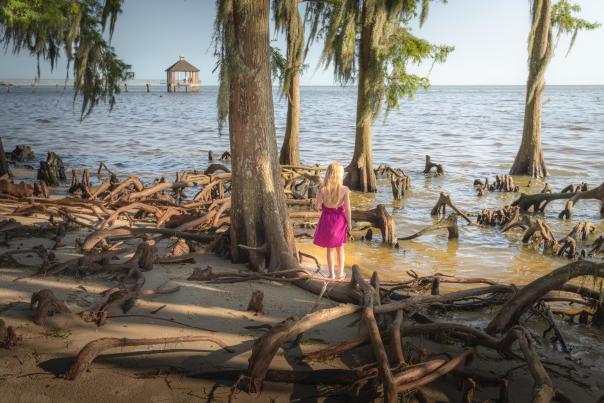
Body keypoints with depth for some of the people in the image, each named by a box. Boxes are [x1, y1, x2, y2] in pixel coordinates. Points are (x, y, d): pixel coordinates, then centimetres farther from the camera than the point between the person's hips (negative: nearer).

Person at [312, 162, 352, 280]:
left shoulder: (323, 189, -18)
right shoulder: (344, 190, -18)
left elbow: (317, 206, -11)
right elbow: (347, 209, -13)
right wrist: (349, 223, -1)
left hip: (327, 219, 0)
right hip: (340, 219, 0)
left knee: (329, 249, 16)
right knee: (340, 248, 19)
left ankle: (332, 274, 23)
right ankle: (340, 273, 30)